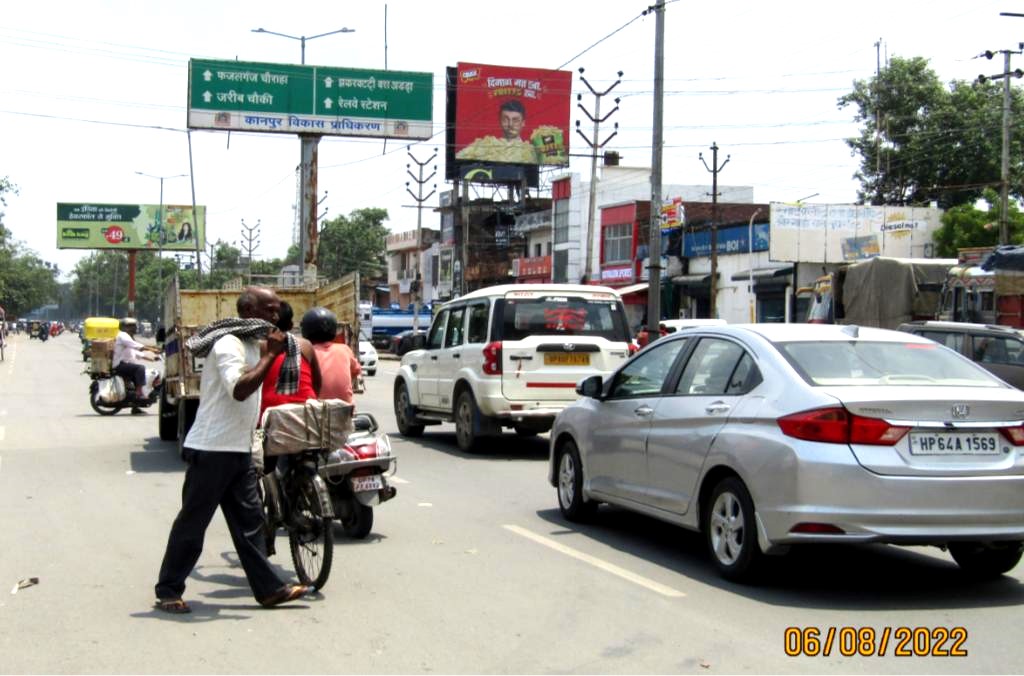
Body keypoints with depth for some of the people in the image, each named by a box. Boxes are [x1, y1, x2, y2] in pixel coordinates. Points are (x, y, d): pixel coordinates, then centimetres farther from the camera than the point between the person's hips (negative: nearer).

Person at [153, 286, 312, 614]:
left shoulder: (251, 343, 15)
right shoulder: (229, 344, -16)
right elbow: (239, 388, -30)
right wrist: (271, 354, -24)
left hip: (238, 451, 9)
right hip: (212, 450, -9)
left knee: (249, 520, 8)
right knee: (192, 522, 0)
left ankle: (268, 588, 11)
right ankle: (168, 591, 10)